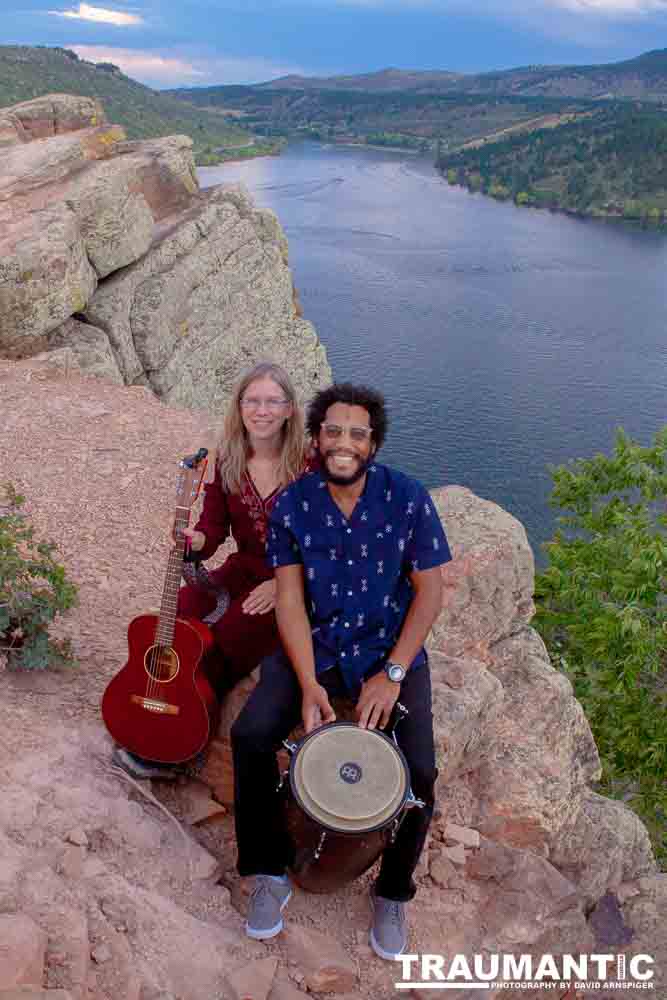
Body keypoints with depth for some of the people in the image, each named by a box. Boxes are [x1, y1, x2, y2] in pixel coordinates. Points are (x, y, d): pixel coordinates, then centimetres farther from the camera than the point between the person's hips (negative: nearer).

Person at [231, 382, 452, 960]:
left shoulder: (408, 498, -11)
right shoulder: (293, 505, -7)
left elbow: (430, 592, -8)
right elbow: (290, 598, -8)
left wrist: (392, 674, -16)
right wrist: (308, 684, -19)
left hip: (392, 650, -1)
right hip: (315, 645, 2)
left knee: (419, 770, -18)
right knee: (251, 735, -18)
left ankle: (394, 891, 14)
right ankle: (271, 870, 8)